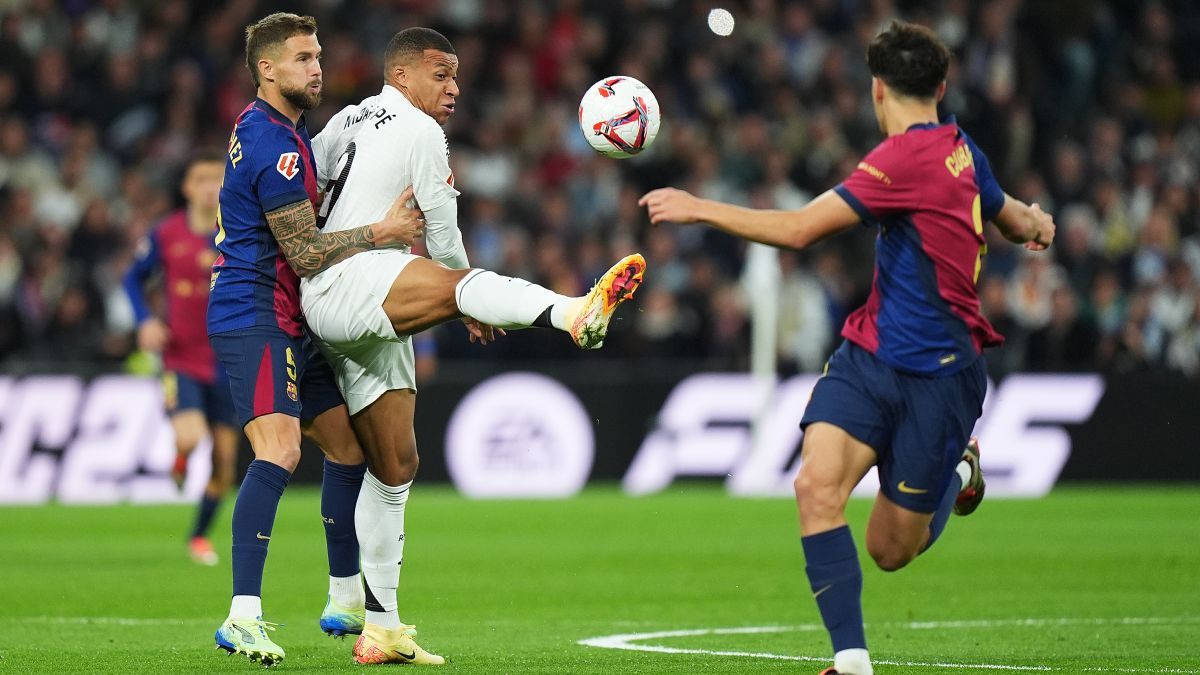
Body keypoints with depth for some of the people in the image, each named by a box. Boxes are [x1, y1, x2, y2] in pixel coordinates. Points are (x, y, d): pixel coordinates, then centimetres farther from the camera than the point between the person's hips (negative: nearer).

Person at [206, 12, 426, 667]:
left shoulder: (286, 132, 16)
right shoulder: (272, 143, -17)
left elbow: (317, 212, 31)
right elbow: (305, 253, -17)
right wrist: (382, 232, -13)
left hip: (288, 322, 11)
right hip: (253, 314, -11)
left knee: (347, 443, 14)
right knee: (279, 449, -24)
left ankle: (346, 601, 23)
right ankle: (243, 617, -31)